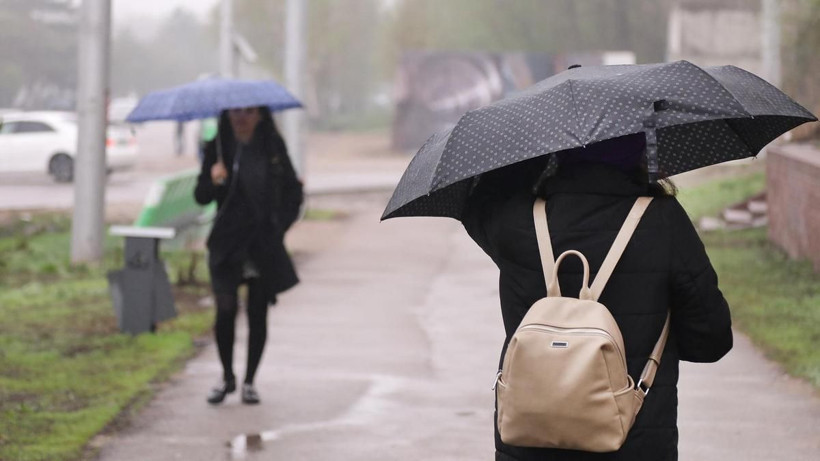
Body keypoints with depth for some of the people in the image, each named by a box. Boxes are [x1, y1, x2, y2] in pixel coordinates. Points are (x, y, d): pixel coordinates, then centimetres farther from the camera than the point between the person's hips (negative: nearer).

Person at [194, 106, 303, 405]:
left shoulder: (273, 148, 4)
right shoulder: (217, 148, 0)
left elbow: (293, 191, 13)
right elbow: (201, 197, -3)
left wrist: (282, 224, 1)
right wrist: (213, 181, -23)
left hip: (264, 244, 1)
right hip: (227, 243, -1)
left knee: (258, 315, 3)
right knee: (226, 310, -12)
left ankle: (249, 382, 16)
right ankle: (227, 377, 7)